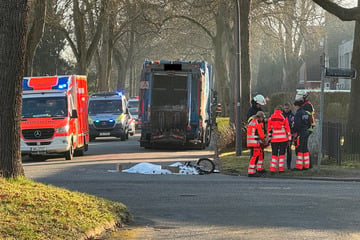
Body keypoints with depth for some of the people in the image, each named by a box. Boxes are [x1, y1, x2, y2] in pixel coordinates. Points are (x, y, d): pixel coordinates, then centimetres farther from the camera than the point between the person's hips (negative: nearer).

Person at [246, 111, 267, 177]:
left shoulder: (251, 122, 19)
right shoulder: (259, 123, -9)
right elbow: (261, 134, -9)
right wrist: (264, 140, 11)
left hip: (250, 141, 10)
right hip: (255, 142, -10)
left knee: (260, 154, 23)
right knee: (254, 156, -10)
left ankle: (259, 169, 34)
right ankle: (251, 172, -13)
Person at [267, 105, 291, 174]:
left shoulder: (271, 118, 4)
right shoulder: (284, 117, -2)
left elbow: (269, 129, 7)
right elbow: (287, 128, -1)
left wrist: (269, 138, 14)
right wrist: (289, 138, 5)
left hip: (274, 139, 2)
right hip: (283, 138, -2)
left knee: (274, 153, 6)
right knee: (282, 153, 6)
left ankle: (272, 169, -3)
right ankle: (281, 169, 3)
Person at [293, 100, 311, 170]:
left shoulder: (298, 113, -13)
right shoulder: (305, 113, 13)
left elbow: (297, 124, -20)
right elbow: (309, 124, 17)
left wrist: (294, 131, -9)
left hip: (300, 133, -9)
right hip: (306, 132, 9)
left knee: (299, 150, -5)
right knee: (305, 149, 13)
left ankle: (299, 166, -6)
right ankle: (306, 165, 16)